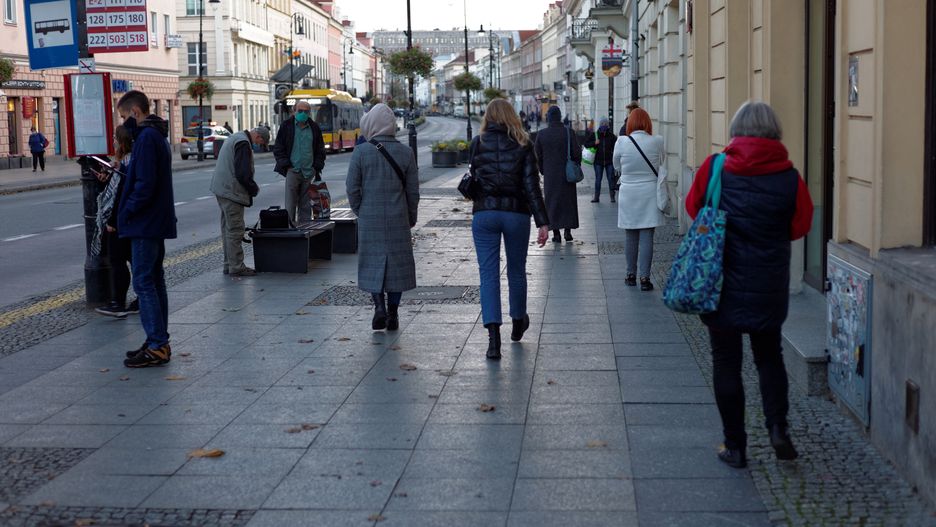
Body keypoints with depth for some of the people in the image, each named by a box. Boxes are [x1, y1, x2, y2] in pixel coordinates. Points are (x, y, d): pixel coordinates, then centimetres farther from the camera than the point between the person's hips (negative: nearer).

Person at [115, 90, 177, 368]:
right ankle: (159, 342, 19)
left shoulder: (146, 137, -16)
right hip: (158, 221, 10)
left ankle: (157, 346, -7)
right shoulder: (157, 135, 16)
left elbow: (145, 183, -22)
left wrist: (127, 211, -13)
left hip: (145, 223, -10)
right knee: (154, 281, 14)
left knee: (143, 283, -7)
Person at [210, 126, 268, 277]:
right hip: (231, 191, -11)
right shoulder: (244, 143, -16)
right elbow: (243, 173, -21)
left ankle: (229, 264, 20)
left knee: (227, 228, 14)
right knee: (235, 230, -6)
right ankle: (236, 267, -3)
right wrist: (254, 189, -6)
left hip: (222, 189, 11)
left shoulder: (235, 137, 18)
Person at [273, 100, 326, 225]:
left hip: (309, 172, 3)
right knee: (290, 205, -6)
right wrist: (285, 164, -5)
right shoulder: (286, 126, 4)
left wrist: (318, 169, 8)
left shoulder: (314, 128, 11)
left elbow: (320, 150, 16)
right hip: (293, 170, -3)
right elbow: (278, 148, 5)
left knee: (306, 205, 6)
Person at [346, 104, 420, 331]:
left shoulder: (361, 152, -7)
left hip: (369, 219, -1)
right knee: (396, 263, 9)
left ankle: (379, 306, -4)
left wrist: (360, 212, 9)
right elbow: (413, 190, 0)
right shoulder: (405, 152, -3)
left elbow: (352, 187, -6)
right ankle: (393, 315, 11)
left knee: (372, 262, 12)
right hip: (398, 219, 1)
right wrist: (411, 217, 12)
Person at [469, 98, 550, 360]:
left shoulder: (478, 143, 0)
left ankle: (493, 336, -11)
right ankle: (518, 323, 37)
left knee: (488, 274, 0)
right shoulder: (522, 144, -2)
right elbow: (532, 185, -7)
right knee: (516, 271, 18)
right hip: (516, 213, 1)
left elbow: (474, 179, 5)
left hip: (484, 213, 0)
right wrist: (542, 222, -7)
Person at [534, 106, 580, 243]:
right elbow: (577, 153, -7)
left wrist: (543, 171, 15)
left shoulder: (541, 135, -3)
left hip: (550, 175, 1)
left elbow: (537, 156, 2)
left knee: (552, 202, 7)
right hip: (567, 174, 0)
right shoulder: (569, 133, -7)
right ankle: (568, 231, 6)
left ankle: (556, 233, 4)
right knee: (568, 201, 11)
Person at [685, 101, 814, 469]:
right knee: (769, 356, 21)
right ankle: (777, 427, 6)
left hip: (722, 286, -1)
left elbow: (693, 207, 6)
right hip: (769, 288, 1)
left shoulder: (715, 168, -9)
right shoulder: (789, 179, -8)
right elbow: (800, 226, 4)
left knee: (726, 362, 9)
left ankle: (735, 446, 13)